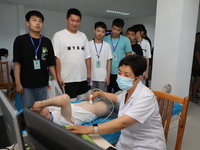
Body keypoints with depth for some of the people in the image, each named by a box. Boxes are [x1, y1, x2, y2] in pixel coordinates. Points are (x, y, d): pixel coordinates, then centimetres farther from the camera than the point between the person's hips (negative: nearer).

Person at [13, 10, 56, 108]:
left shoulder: (47, 41, 6)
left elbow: (51, 64, 5)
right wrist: (18, 83, -7)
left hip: (43, 85, 2)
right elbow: (17, 63, -2)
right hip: (26, 85, -2)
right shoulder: (20, 40, 0)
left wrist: (55, 80, -2)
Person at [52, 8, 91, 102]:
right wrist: (58, 77, -11)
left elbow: (87, 57, 10)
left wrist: (89, 74, 6)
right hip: (67, 80, -4)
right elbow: (56, 58, -7)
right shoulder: (59, 35, -3)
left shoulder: (83, 36, 10)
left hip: (83, 78, 5)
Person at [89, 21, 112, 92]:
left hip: (103, 78, 1)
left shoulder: (107, 45, 2)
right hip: (91, 77, -1)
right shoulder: (89, 44, -2)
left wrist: (108, 76, 1)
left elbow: (109, 61, 5)